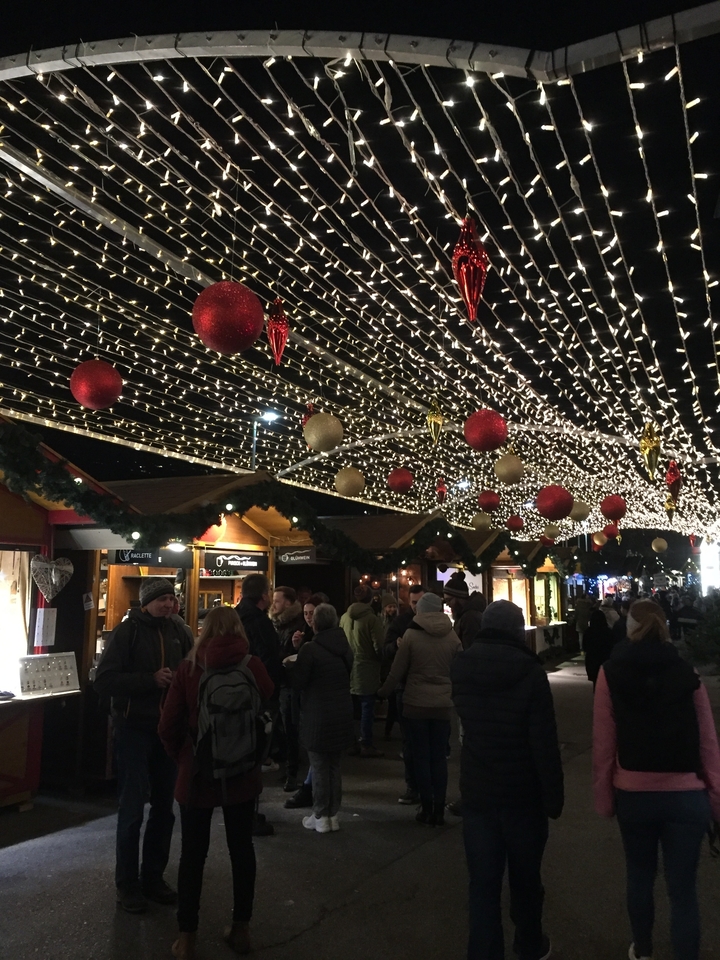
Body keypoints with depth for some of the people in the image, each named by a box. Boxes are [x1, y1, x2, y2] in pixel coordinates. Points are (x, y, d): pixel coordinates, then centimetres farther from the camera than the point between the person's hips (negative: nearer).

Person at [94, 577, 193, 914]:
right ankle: (127, 884, 19)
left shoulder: (179, 631, 2)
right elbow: (103, 681, -14)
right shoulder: (128, 631, -9)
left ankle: (153, 877, 29)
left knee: (164, 807, 13)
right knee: (132, 809, 2)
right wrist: (150, 680, -21)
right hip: (135, 730, -4)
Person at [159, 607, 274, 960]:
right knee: (241, 848, 16)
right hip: (242, 772, 1)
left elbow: (168, 727, -7)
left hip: (197, 773, -1)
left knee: (193, 854, 13)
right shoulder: (252, 666, -10)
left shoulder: (189, 668, -10)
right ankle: (240, 929, 28)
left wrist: (182, 758, 7)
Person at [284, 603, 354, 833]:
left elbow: (298, 682, -12)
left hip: (317, 716, -6)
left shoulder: (310, 649, -15)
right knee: (334, 766, 15)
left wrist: (291, 665, 6)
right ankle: (333, 814, 21)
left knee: (319, 767, 5)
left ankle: (320, 817, 12)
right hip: (342, 716, 6)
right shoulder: (345, 647, 6)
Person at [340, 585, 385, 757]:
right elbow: (378, 646, -13)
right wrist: (380, 659, 7)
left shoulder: (345, 617, 1)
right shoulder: (372, 619, -15)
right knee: (367, 707, 2)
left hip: (349, 667, 6)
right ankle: (366, 745, 6)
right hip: (367, 667, -5)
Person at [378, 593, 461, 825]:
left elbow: (397, 670, -6)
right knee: (439, 757, 10)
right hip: (443, 704, 2)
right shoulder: (452, 636, -3)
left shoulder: (411, 634, -10)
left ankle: (427, 808, 12)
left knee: (421, 756, 9)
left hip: (416, 703, -2)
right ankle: (439, 810, 13)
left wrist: (383, 692, 10)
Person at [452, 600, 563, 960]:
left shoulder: (460, 667, -4)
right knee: (525, 878, 18)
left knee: (483, 882, 9)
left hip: (477, 791, 2)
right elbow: (545, 742, -19)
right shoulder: (529, 670, -18)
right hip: (524, 793, -2)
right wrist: (554, 796, -10)